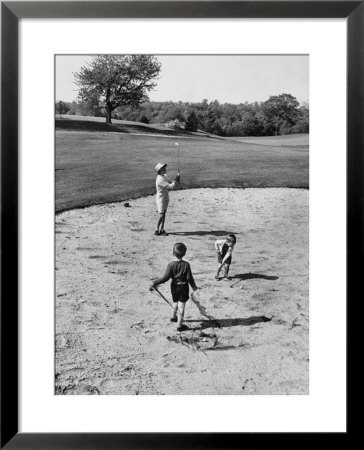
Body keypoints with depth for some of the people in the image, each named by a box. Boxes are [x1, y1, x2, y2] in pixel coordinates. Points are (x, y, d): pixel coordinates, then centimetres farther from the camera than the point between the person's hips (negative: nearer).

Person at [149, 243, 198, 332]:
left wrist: (155, 283, -15)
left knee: (175, 302, 26)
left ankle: (173, 317, 47)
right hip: (183, 287, -2)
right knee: (181, 306, 4)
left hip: (174, 286, 2)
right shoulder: (186, 264, -13)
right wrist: (193, 286, 7)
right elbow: (189, 278, -10)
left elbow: (166, 278, -19)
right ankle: (179, 325, 8)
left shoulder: (171, 265, -14)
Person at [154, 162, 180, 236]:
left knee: (164, 214, 10)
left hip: (166, 197, 9)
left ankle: (161, 229, 16)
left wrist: (176, 181, -8)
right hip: (161, 198, -9)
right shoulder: (160, 179, -24)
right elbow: (170, 186, -26)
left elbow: (171, 183, 11)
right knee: (161, 215, -11)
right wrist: (176, 180, -16)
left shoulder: (165, 176, 7)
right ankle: (157, 230, -6)